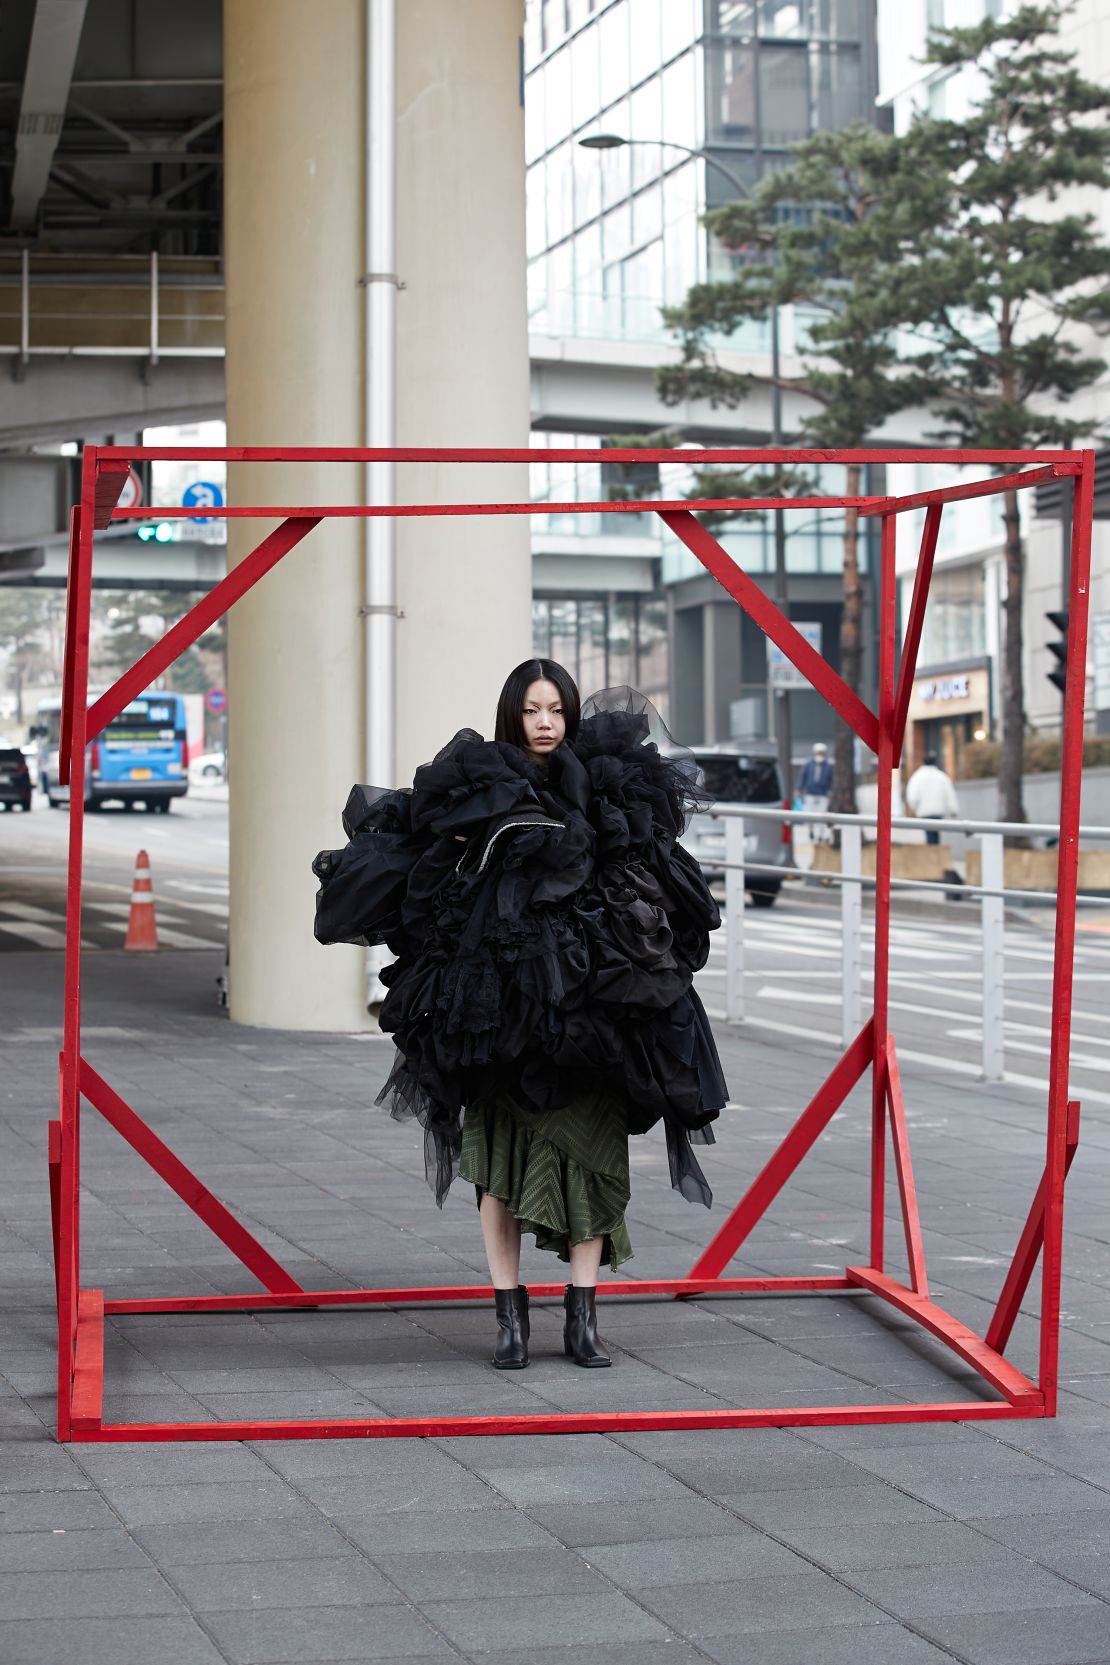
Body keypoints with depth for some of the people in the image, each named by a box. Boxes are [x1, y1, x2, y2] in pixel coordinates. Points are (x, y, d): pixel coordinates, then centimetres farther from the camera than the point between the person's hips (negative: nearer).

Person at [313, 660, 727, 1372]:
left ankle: (583, 1318, 6)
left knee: (589, 1148, -1)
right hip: (498, 1001, -1)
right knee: (501, 1154, 1)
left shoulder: (604, 786, 7)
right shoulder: (475, 786, 4)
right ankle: (511, 1316, 8)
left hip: (585, 1004, 1)